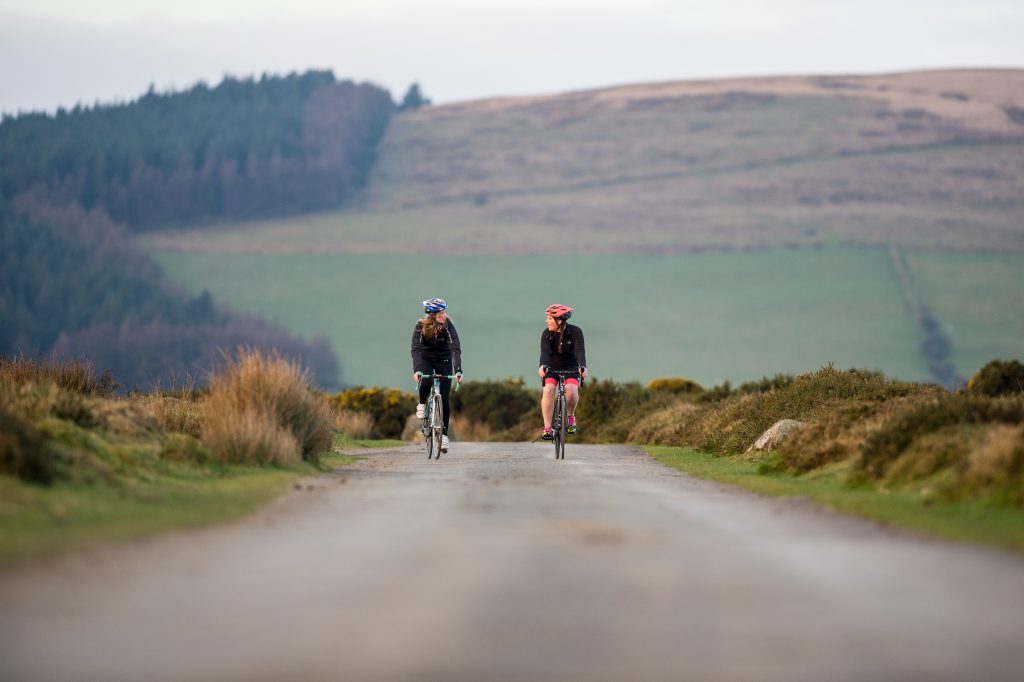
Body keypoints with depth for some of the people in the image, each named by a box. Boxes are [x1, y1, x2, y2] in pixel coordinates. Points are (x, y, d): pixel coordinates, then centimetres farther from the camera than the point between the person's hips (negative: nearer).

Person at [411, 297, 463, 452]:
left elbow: (456, 348, -29)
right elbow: (416, 349, -33)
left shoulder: (448, 324, -24)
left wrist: (458, 371, -41)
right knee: (425, 381, -33)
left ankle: (444, 434, 3)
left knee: (444, 397, -6)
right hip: (426, 358, -1)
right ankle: (422, 404, -3)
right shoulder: (421, 326, -25)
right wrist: (416, 370, -48)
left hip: (444, 359, 1)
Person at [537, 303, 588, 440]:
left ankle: (571, 417, -2)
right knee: (548, 390, -26)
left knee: (571, 389, -30)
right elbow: (544, 351, -27)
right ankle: (547, 428, -22)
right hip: (552, 367, 1)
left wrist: (582, 366, -48)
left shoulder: (575, 332, -16)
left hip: (571, 367, -1)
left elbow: (580, 350, -29)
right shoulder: (547, 334, -12)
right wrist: (543, 366, -48)